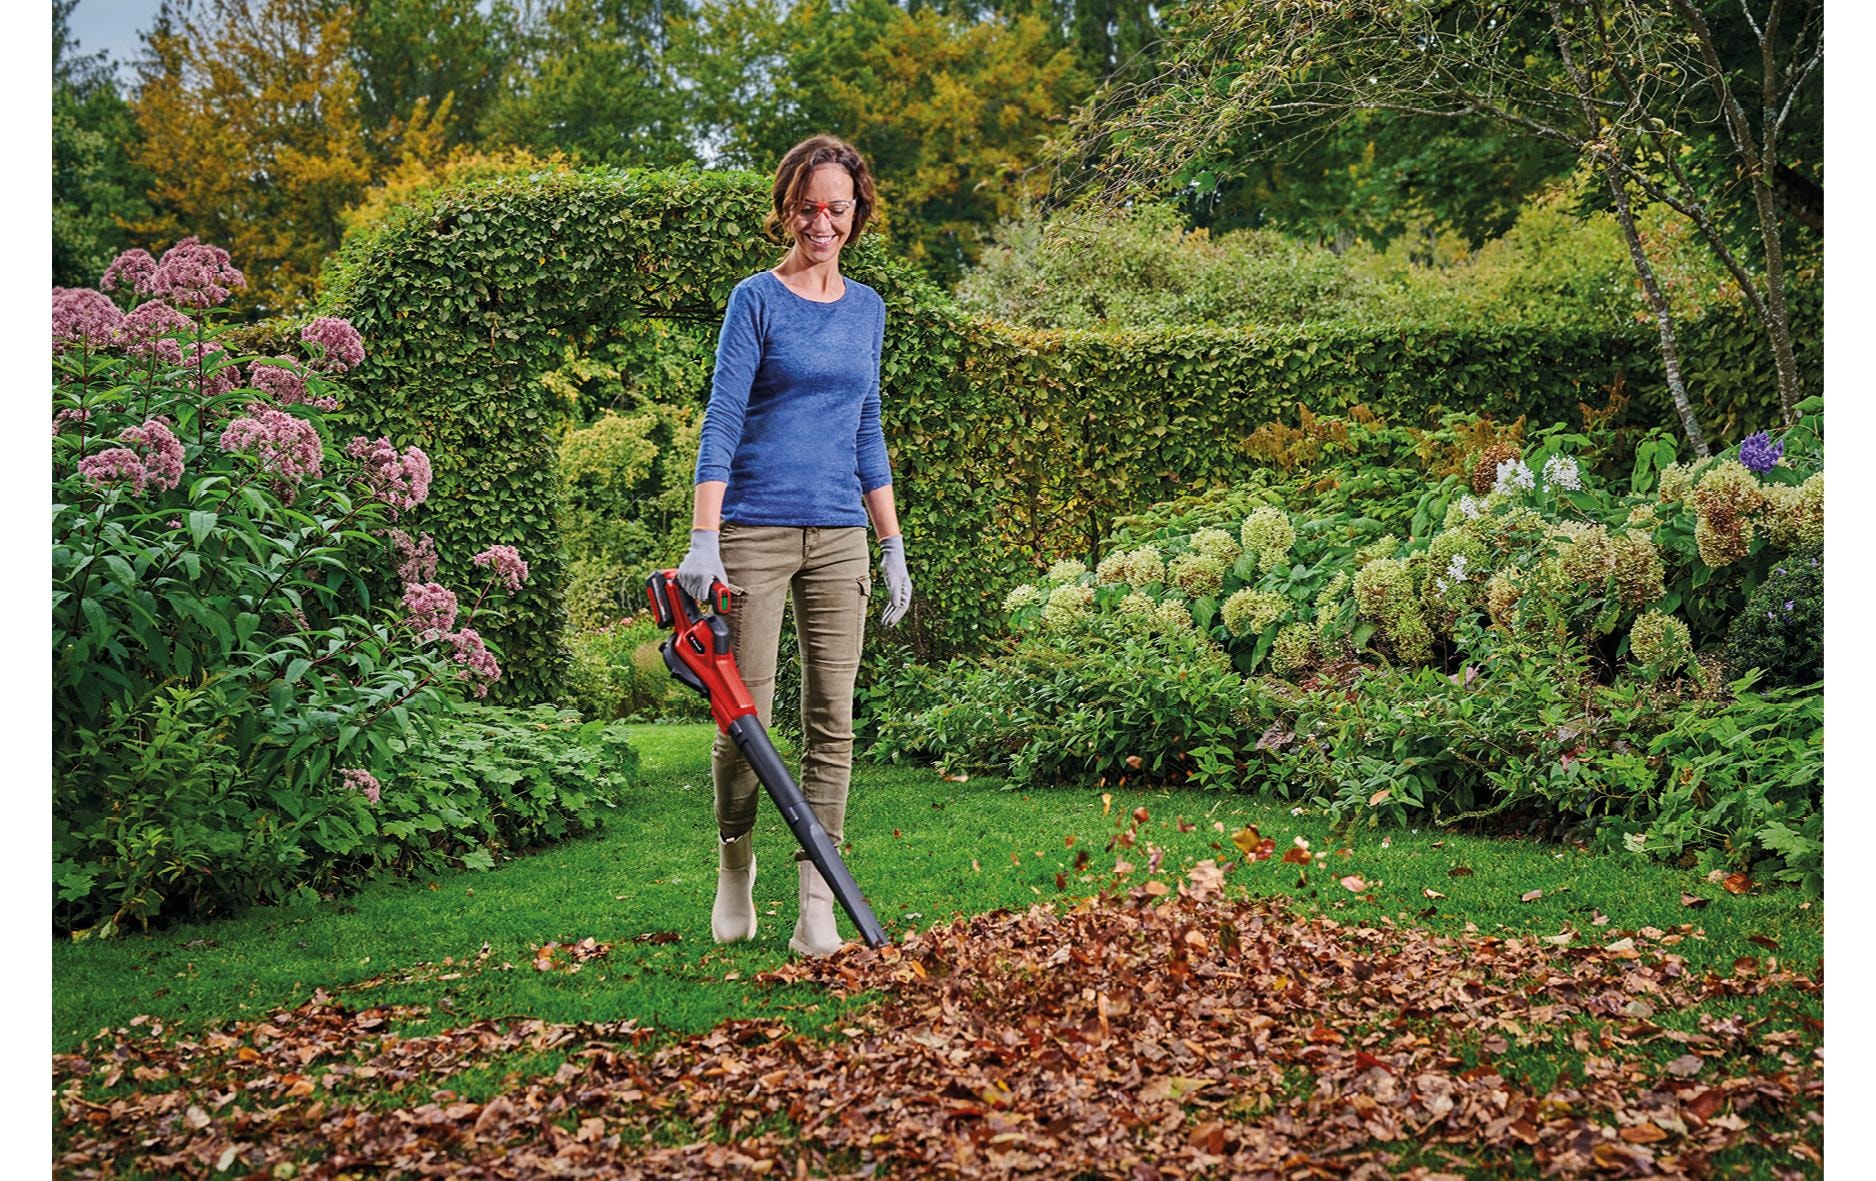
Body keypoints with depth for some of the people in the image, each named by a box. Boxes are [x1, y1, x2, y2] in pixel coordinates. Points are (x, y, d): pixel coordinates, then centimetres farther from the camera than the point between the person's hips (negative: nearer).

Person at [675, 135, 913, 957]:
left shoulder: (866, 309, 13)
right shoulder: (758, 299, -3)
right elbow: (721, 424, -10)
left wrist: (892, 544, 14)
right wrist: (703, 542, -19)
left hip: (838, 536, 5)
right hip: (756, 529, -4)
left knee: (832, 721, 0)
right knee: (746, 716, -1)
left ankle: (815, 908, 3)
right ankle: (735, 866, 24)